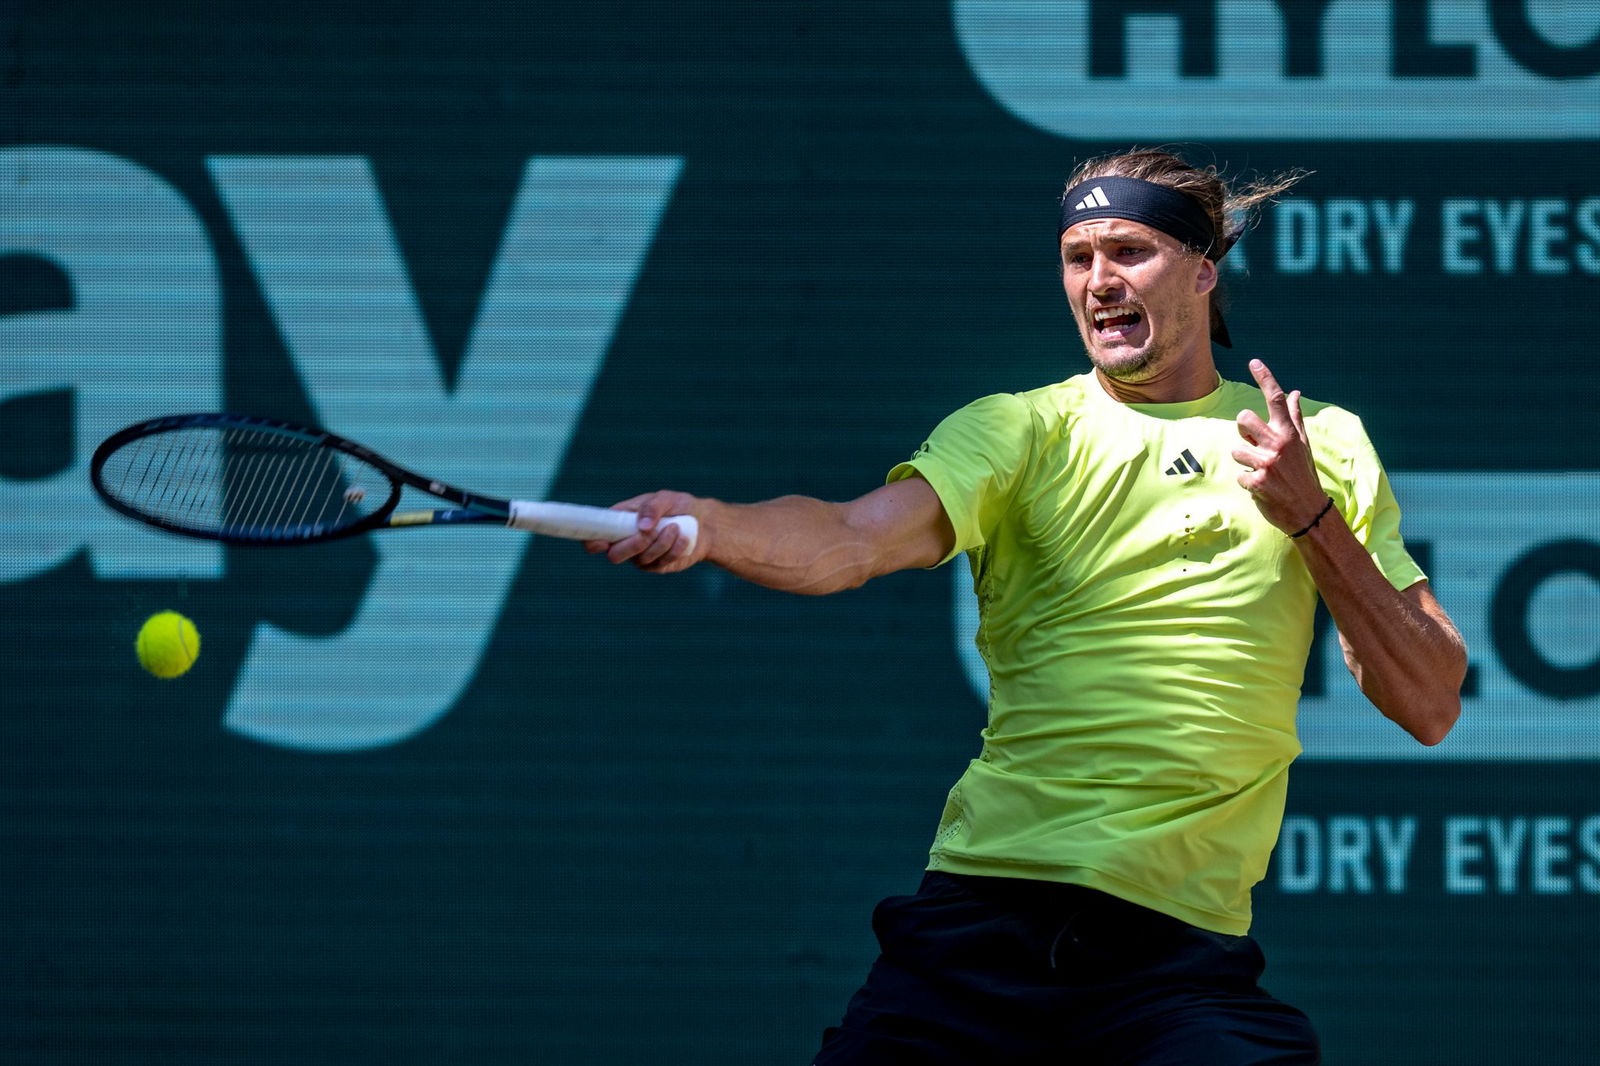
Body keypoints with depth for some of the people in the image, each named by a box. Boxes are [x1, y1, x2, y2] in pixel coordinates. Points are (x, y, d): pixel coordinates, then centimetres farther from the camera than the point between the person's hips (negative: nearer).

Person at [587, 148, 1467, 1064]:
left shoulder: (1321, 444, 12)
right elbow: (852, 539, -12)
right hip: (988, 913, 0)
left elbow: (1431, 708, 7)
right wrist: (709, 525, -33)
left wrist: (1312, 518, -5)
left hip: (1186, 949, 0)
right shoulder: (1023, 431, 7)